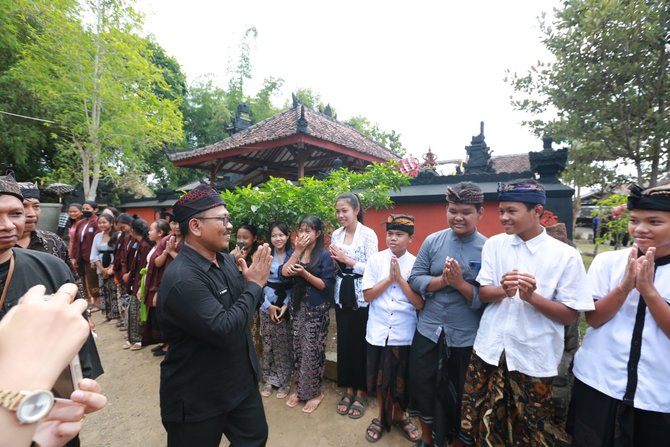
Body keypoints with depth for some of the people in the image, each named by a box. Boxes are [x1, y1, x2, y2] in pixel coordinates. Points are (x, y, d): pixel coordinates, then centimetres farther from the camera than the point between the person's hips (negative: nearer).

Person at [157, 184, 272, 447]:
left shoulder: (226, 260, -2)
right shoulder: (181, 279, -28)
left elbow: (248, 305, 8)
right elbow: (224, 331, -32)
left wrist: (255, 281, -12)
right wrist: (255, 284, -22)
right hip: (197, 399, -7)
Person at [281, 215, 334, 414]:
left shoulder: (325, 255, -11)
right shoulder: (294, 252, 5)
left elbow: (326, 286, -14)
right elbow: (283, 274, -9)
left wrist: (304, 273, -25)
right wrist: (297, 250, -14)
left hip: (316, 309, -5)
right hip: (297, 307, 5)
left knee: (312, 351, 4)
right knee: (298, 349, 14)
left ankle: (315, 392, 25)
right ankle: (299, 389, 33)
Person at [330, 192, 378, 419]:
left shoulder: (368, 234, -11)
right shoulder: (335, 234, 5)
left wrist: (346, 259, -18)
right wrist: (334, 260, -7)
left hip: (361, 295, -5)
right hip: (342, 293, 5)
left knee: (361, 342, 6)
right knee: (344, 341, 12)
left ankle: (361, 392, 26)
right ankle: (348, 389, 31)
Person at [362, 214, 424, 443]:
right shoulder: (375, 260, -5)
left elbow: (419, 303, -11)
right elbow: (367, 295, -7)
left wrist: (400, 278, -18)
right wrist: (389, 278, -16)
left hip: (404, 333, 0)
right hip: (378, 331, 1)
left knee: (401, 379, 16)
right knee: (380, 378, 17)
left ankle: (399, 415, 42)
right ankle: (381, 417, 40)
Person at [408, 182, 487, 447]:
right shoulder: (432, 241, -2)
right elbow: (415, 279, -4)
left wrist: (460, 283, -24)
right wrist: (442, 280, -19)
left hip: (466, 338, -2)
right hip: (428, 331, 2)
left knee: (456, 398, 18)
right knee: (422, 389, 17)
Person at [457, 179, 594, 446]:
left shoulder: (566, 255, -9)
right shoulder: (494, 244, 0)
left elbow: (571, 316, -7)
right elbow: (483, 294, 0)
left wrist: (531, 296, -24)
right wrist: (503, 290, -22)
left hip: (534, 358, -2)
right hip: (489, 350, 3)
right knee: (479, 423, 15)